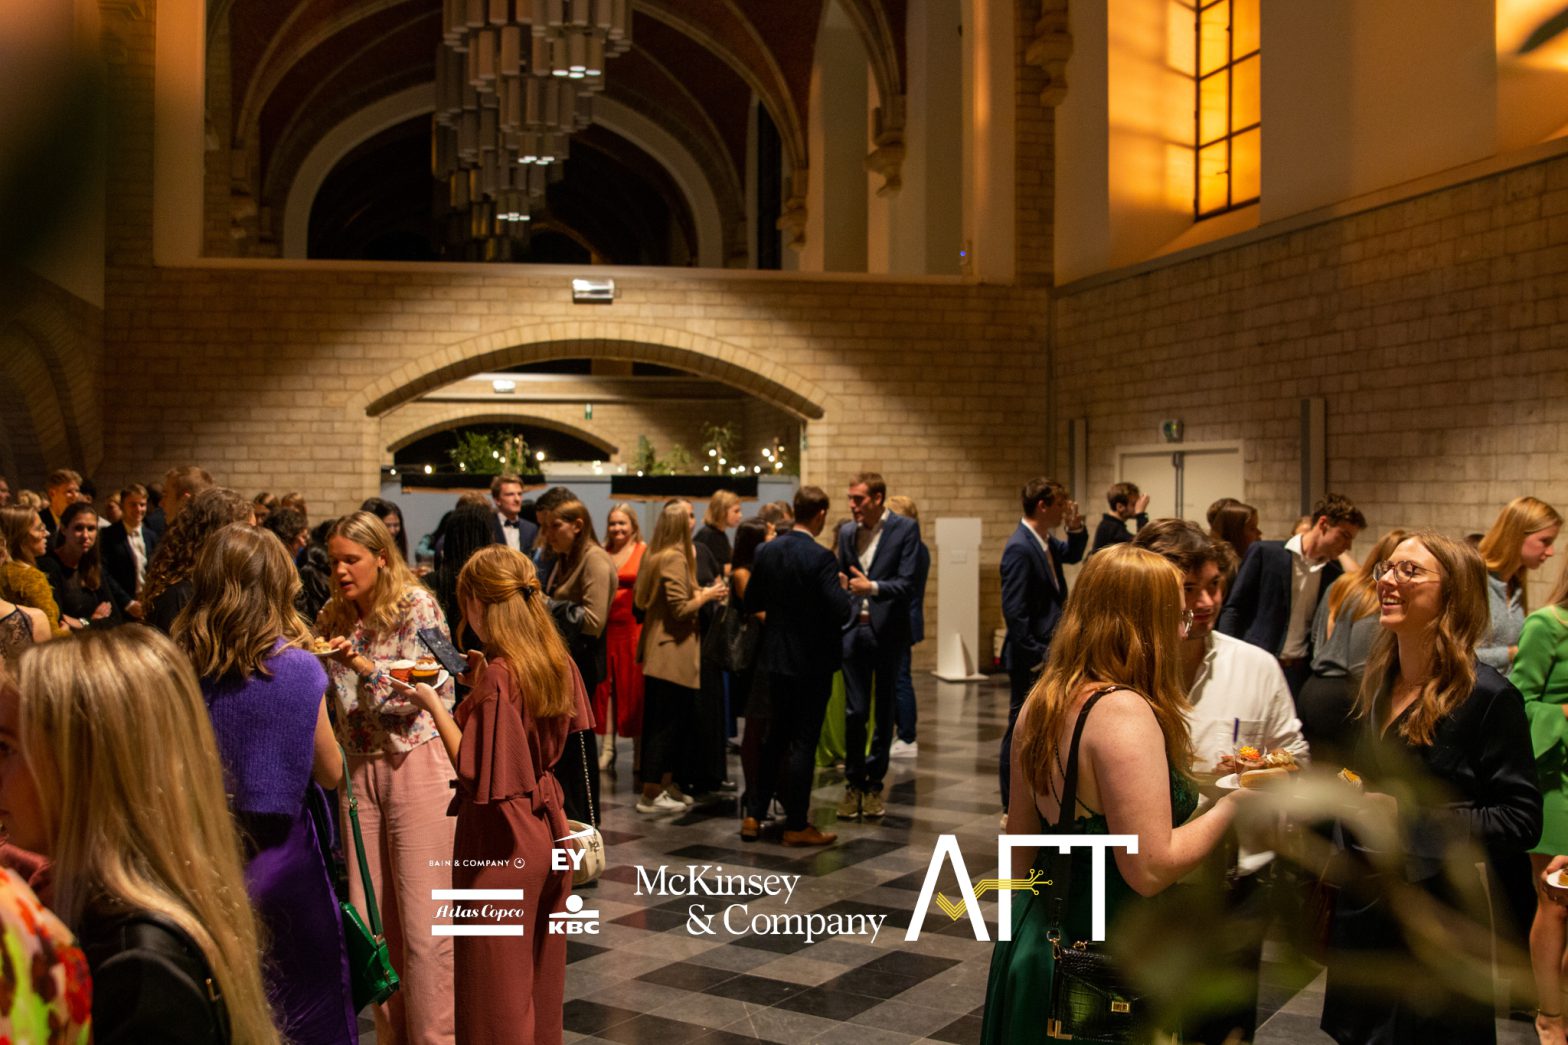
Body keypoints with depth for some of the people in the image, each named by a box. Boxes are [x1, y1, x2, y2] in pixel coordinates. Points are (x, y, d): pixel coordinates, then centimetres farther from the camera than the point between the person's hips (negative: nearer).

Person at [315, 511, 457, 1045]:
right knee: (369, 917, 7)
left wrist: (363, 665, -24)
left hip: (415, 760, -5)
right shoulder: (333, 617, 9)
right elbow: (320, 692, 12)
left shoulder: (417, 606, -6)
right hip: (359, 767, 5)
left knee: (423, 921, -4)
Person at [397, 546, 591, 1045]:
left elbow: (475, 772, -21)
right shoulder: (559, 661, 0)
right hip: (548, 830, 8)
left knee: (498, 989, 7)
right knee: (542, 973, 20)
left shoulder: (496, 675, -22)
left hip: (501, 844, -8)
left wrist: (435, 705, -14)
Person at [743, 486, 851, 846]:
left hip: (776, 656, 6)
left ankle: (754, 816, 20)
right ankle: (797, 825, 10)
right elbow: (840, 611, -22)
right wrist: (845, 589, -2)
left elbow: (751, 602, 8)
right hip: (812, 661, -6)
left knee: (774, 738, 17)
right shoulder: (821, 558, -18)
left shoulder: (766, 551, 1)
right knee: (804, 742, 2)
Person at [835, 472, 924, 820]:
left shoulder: (905, 529, -5)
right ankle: (853, 782, 11)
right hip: (854, 630, 3)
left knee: (884, 712, 7)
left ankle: (874, 783, 19)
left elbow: (908, 583, -13)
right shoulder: (847, 533, 9)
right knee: (855, 711, -1)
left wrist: (873, 587, -25)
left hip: (888, 631, -2)